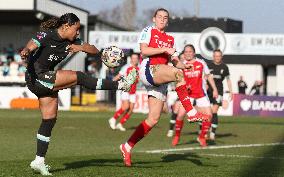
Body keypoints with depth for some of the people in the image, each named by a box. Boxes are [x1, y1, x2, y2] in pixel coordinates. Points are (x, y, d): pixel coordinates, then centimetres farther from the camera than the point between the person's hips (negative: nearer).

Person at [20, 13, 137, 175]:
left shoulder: (71, 41, 7)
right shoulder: (47, 35, -13)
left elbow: (94, 50, 7)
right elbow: (31, 46, -29)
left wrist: (81, 47, -14)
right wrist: (26, 51, -52)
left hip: (47, 81, 9)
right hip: (37, 77, -9)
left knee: (50, 120, 5)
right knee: (79, 77, -16)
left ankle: (39, 161, 7)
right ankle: (121, 85, -12)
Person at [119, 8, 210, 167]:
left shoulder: (170, 39, 24)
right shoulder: (149, 31, 7)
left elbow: (175, 61, 19)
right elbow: (144, 50, -8)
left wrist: (184, 65, -2)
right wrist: (164, 49, -12)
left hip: (160, 81, 7)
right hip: (148, 69, -7)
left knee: (154, 119, -1)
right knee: (177, 74, -33)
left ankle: (127, 147, 6)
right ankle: (191, 113, -33)